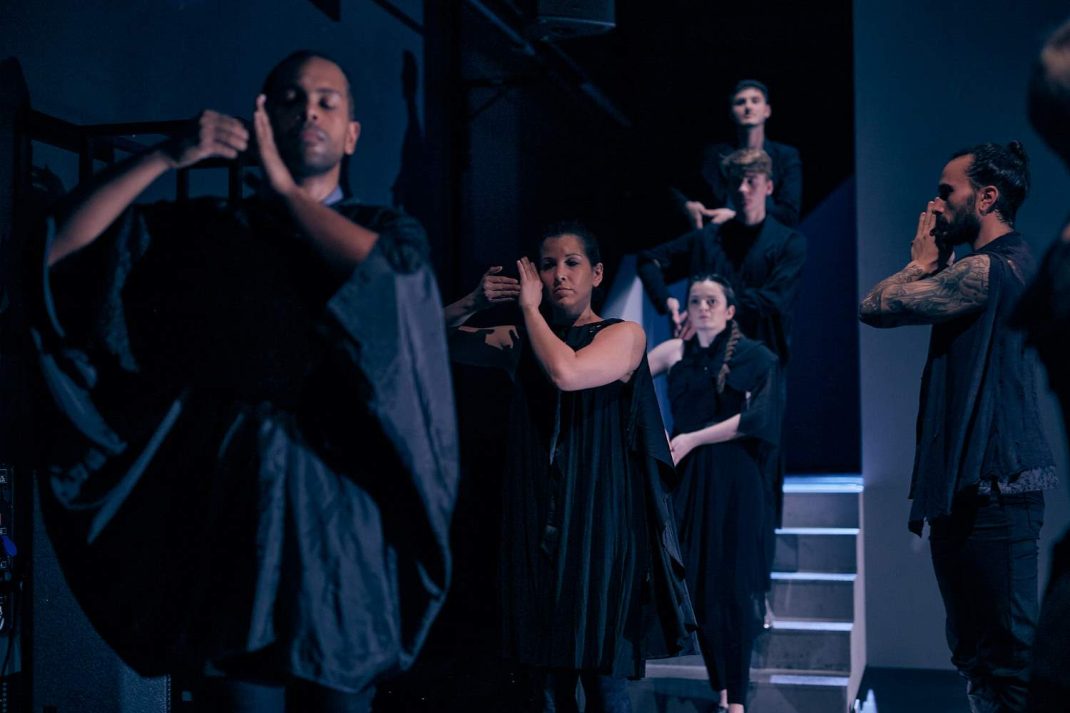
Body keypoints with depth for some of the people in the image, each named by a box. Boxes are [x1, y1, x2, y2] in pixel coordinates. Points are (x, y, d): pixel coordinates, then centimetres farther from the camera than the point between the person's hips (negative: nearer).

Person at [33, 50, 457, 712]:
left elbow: (387, 272, -14)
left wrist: (285, 187, -3)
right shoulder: (210, 230, 13)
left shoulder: (387, 229, 12)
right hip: (235, 503, 1)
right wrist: (167, 157, -5)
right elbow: (60, 247, 3)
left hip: (343, 512, 0)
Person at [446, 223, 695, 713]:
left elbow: (566, 373, -20)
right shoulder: (522, 342, 11)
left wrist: (530, 308, -7)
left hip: (601, 528, -4)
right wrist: (472, 304, -5)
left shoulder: (623, 336, -1)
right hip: (540, 526, 4)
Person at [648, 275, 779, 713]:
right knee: (697, 583, 1)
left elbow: (755, 418, -9)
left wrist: (692, 439, -11)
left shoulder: (753, 356, 0)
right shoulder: (675, 352, 8)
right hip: (687, 478, 3)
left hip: (732, 478, -3)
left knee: (731, 585, -5)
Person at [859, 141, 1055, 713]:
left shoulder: (988, 268, -14)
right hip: (972, 484, 11)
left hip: (991, 488, -11)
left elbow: (875, 306, -12)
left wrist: (922, 263, 2)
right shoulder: (1007, 263, 18)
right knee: (976, 651, 16)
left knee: (1007, 658, -8)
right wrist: (932, 266, 12)